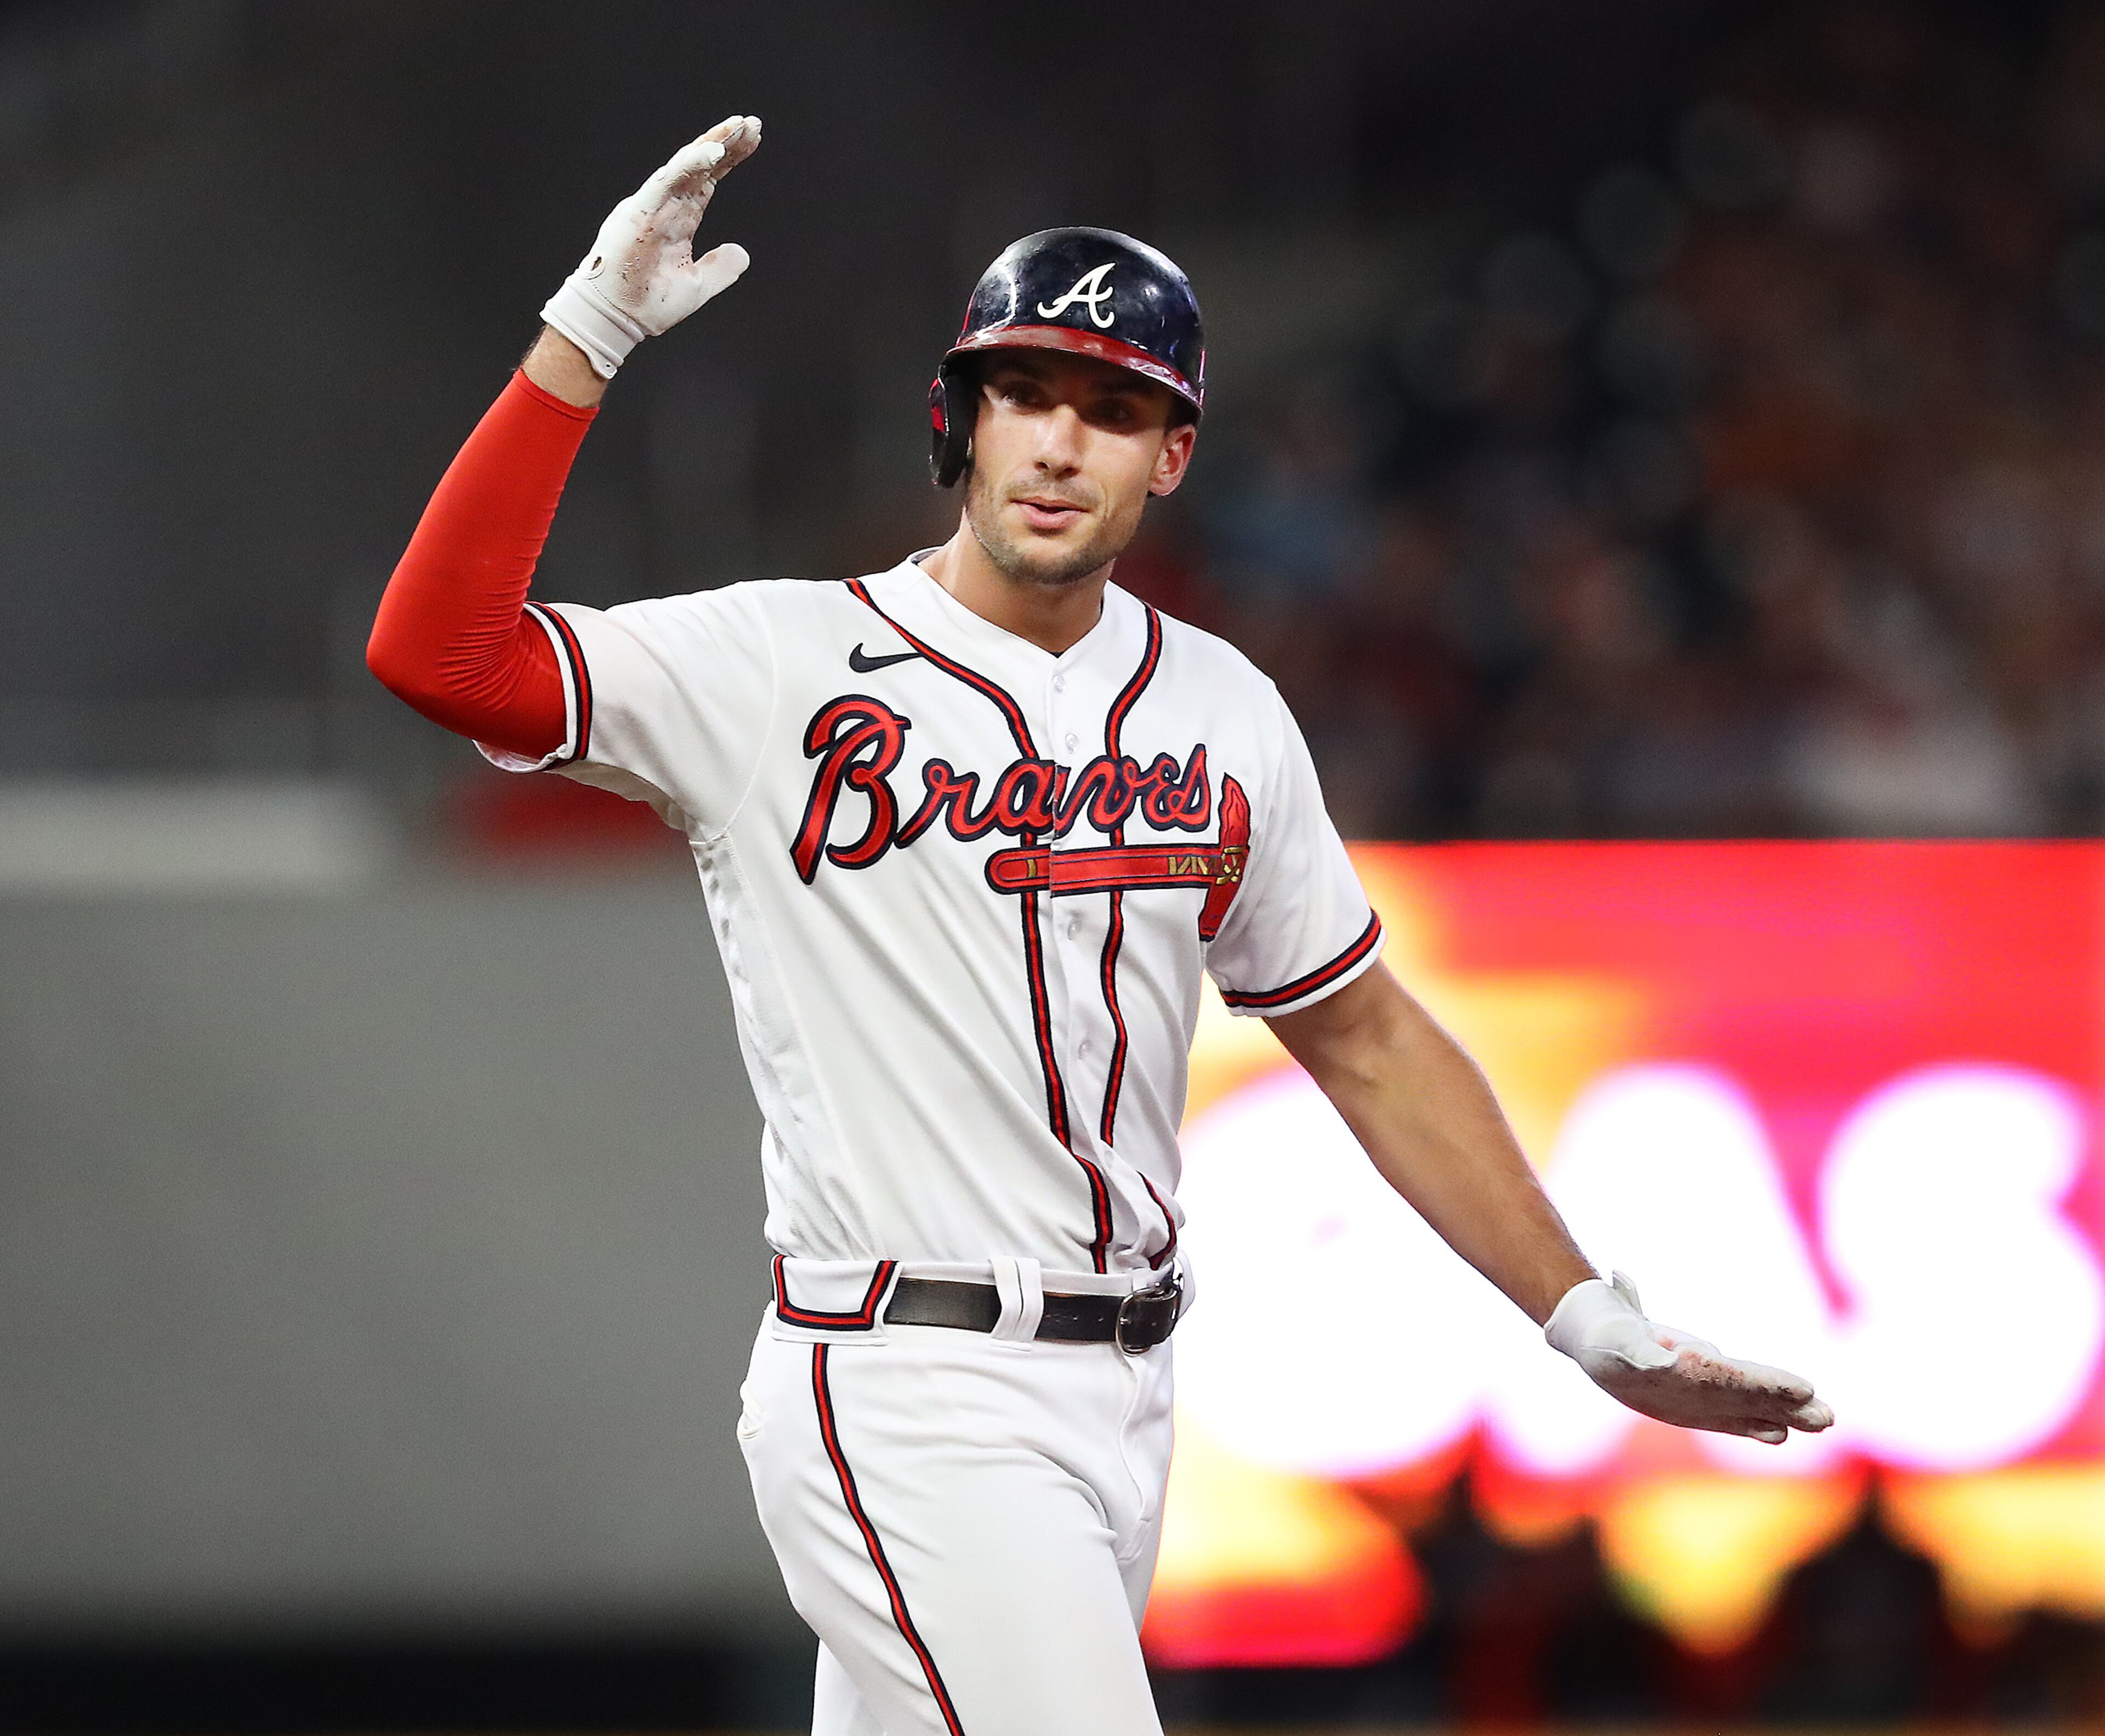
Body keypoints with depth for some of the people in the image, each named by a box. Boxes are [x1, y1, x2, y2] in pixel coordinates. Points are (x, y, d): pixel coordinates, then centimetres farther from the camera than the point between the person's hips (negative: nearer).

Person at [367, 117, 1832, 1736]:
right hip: (907, 1403, -6)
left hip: (1123, 1402, 6)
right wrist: (583, 340, -23)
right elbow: (438, 652, -18)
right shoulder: (787, 672, -6)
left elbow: (1366, 1041, 18)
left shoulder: (1220, 712, 11)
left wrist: (1589, 1319, 14)